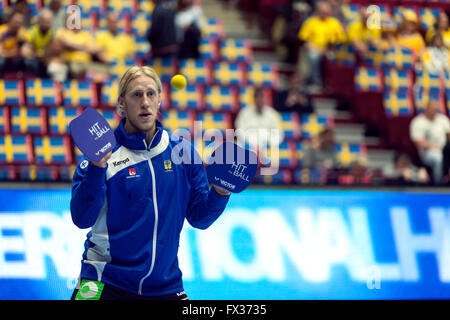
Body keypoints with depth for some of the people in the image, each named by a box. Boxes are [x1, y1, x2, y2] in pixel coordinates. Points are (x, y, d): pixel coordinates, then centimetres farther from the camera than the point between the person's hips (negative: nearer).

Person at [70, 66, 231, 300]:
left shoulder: (183, 151, 2)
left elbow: (199, 218, 7)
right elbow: (81, 219, -15)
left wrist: (220, 193, -12)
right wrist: (96, 169, -27)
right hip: (106, 280, -3)